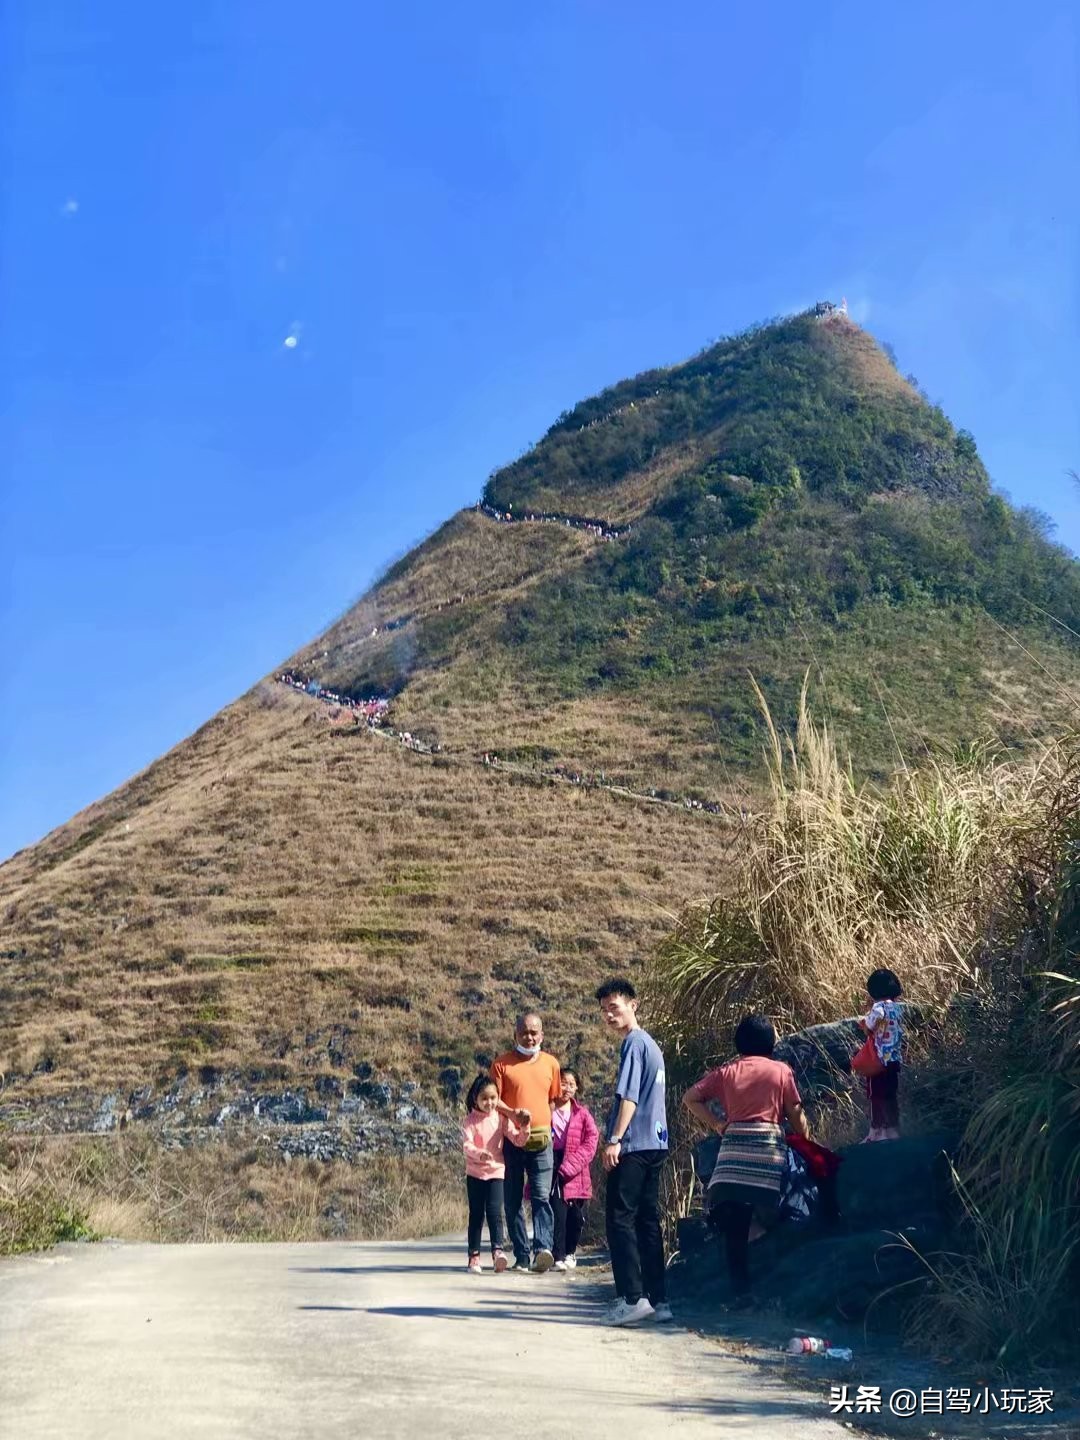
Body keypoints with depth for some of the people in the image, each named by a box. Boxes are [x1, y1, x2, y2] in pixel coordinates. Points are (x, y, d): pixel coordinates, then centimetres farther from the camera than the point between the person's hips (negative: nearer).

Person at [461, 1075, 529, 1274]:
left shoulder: (501, 1119, 2)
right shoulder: (471, 1121, -4)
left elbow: (518, 1140, -1)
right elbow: (466, 1144, -16)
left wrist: (525, 1128, -21)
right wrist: (479, 1154, -35)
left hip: (496, 1171, 0)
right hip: (475, 1173, 0)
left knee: (494, 1211, -13)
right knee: (476, 1214, 5)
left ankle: (497, 1250, -19)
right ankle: (474, 1255, 11)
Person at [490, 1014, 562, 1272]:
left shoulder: (551, 1063, 10)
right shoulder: (501, 1064, 2)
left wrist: (547, 1128, 10)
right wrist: (513, 1113, -18)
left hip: (541, 1140, 1)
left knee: (542, 1196, -12)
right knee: (513, 1200, 3)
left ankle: (543, 1249, -21)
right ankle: (521, 1256, 8)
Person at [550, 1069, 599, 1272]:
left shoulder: (582, 1112, 10)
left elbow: (592, 1138, 1)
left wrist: (571, 1165, -10)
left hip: (575, 1173, 2)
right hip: (553, 1167, -2)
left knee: (577, 1216, 3)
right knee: (558, 1213, -10)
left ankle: (570, 1252, 23)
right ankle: (558, 1256, -2)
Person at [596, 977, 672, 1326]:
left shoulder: (633, 1042, -9)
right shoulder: (651, 1044, 19)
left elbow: (629, 1096, -17)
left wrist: (614, 1139, -19)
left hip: (633, 1145, -9)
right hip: (655, 1144, 9)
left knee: (620, 1220, -6)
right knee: (647, 1221, 9)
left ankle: (633, 1298, -9)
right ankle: (657, 1300, 9)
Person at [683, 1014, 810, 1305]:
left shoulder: (727, 1072, 12)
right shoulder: (781, 1071, 6)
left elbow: (690, 1098, 8)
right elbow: (796, 1114, 5)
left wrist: (716, 1124, 13)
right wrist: (807, 1142, 18)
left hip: (733, 1148, 2)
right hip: (770, 1147, -2)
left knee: (734, 1228, 3)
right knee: (768, 1226, 5)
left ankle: (741, 1290, -1)